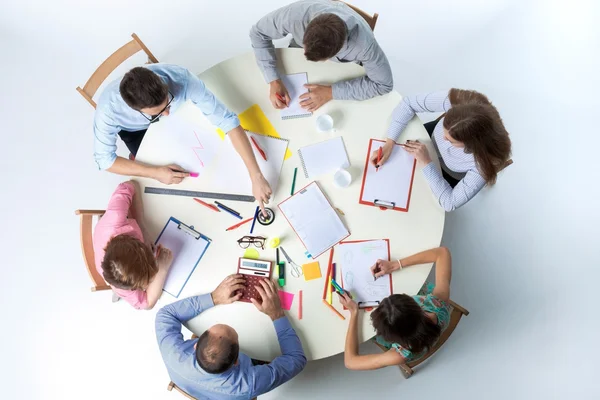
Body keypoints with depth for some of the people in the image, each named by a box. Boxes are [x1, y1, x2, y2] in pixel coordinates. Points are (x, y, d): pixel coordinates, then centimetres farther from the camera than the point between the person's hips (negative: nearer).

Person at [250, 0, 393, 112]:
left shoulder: (362, 42, -47)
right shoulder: (295, 14, -44)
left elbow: (384, 84, -34)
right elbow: (258, 33, -26)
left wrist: (330, 92, -38)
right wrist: (273, 81, -36)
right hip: (300, 46, 1)